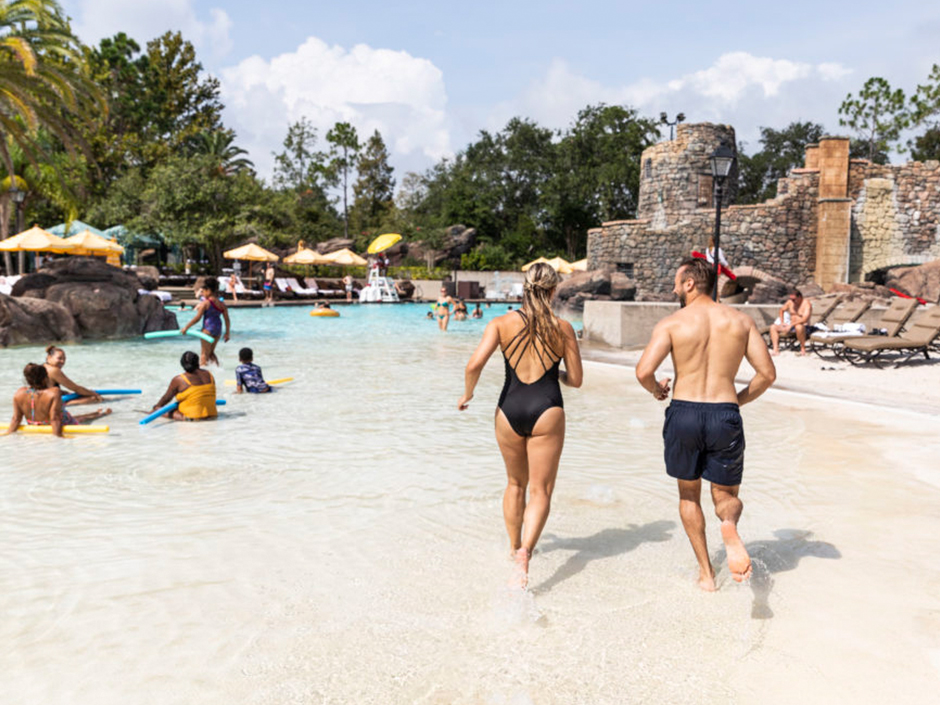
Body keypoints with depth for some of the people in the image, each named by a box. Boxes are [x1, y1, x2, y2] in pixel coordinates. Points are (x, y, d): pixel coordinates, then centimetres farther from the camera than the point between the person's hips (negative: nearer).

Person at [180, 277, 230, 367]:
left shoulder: (205, 303, -10)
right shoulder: (222, 304, 6)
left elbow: (197, 318, -12)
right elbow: (227, 320, 6)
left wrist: (186, 327, -6)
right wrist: (227, 333, 15)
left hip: (208, 329, -6)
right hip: (218, 329, 6)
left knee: (205, 353, 2)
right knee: (211, 352, 21)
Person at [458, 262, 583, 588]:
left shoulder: (502, 323, -3)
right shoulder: (562, 328, -1)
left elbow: (474, 364, -14)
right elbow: (576, 380, 4)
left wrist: (467, 394, 4)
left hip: (510, 410, 2)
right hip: (546, 410, -2)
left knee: (516, 484, 22)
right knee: (541, 490, 5)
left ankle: (515, 547, 37)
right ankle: (525, 551, -14)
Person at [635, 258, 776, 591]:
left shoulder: (672, 323, -3)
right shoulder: (741, 320, 6)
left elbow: (644, 371, -14)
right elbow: (767, 373, 2)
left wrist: (657, 390, 8)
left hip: (683, 414, -1)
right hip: (725, 415, 1)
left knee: (689, 495, 19)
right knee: (726, 494, 18)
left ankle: (706, 573, 19)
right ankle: (730, 526, -18)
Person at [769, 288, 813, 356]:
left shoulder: (806, 303, -15)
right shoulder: (790, 302, 5)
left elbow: (805, 319, -27)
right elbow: (782, 310, 21)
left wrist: (791, 325, -30)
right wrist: (782, 322, 7)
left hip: (803, 326, -7)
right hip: (791, 326, 7)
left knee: (798, 327, -43)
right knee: (773, 327, -8)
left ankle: (803, 349, -24)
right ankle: (776, 350, -21)